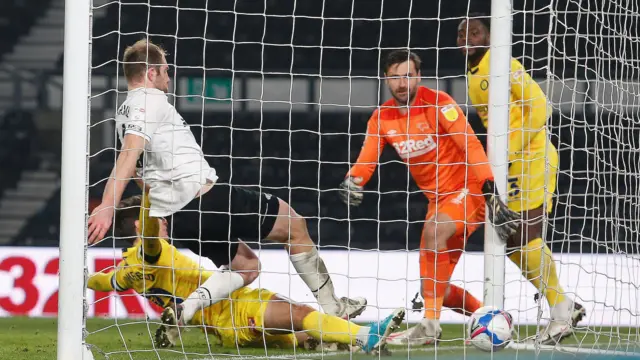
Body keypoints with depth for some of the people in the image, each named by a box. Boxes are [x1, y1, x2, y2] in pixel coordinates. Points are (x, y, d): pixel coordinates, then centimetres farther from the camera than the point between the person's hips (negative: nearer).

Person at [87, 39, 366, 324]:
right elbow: (129, 155, -24)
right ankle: (332, 307, 15)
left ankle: (188, 306, -4)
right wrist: (107, 208, -36)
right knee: (294, 225, 8)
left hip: (175, 216, 10)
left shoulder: (124, 114, 18)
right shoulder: (152, 101, -10)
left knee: (246, 265, 22)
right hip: (206, 196, -9)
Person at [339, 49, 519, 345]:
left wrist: (490, 191, -33)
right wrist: (353, 180, -29)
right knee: (435, 290, 7)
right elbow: (366, 160, -5)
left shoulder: (438, 103, -16)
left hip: (468, 190, -7)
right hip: (437, 198, 7)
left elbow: (471, 146, -23)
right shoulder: (382, 119, 1)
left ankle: (431, 324, -33)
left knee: (434, 230, -36)